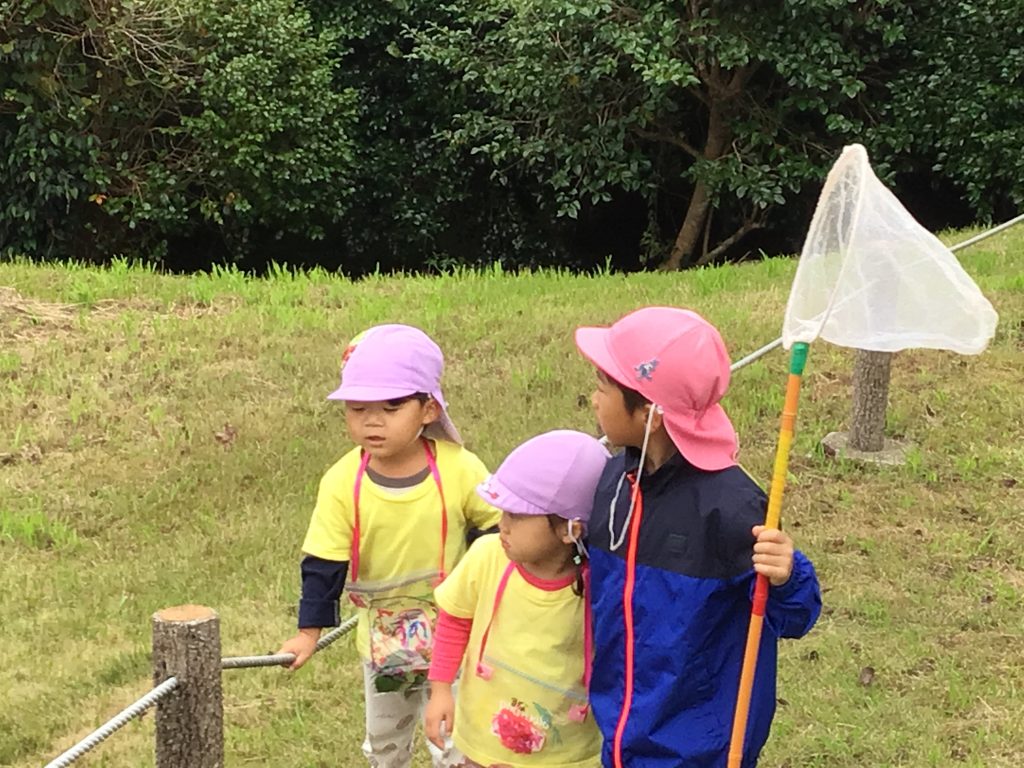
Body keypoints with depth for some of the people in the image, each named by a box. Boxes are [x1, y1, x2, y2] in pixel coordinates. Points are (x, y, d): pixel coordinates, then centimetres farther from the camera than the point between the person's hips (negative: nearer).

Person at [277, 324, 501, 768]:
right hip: (383, 637, 2)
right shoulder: (342, 483, -17)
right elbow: (324, 563, -12)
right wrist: (309, 631, -13)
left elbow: (498, 533, -6)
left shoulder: (459, 469, -19)